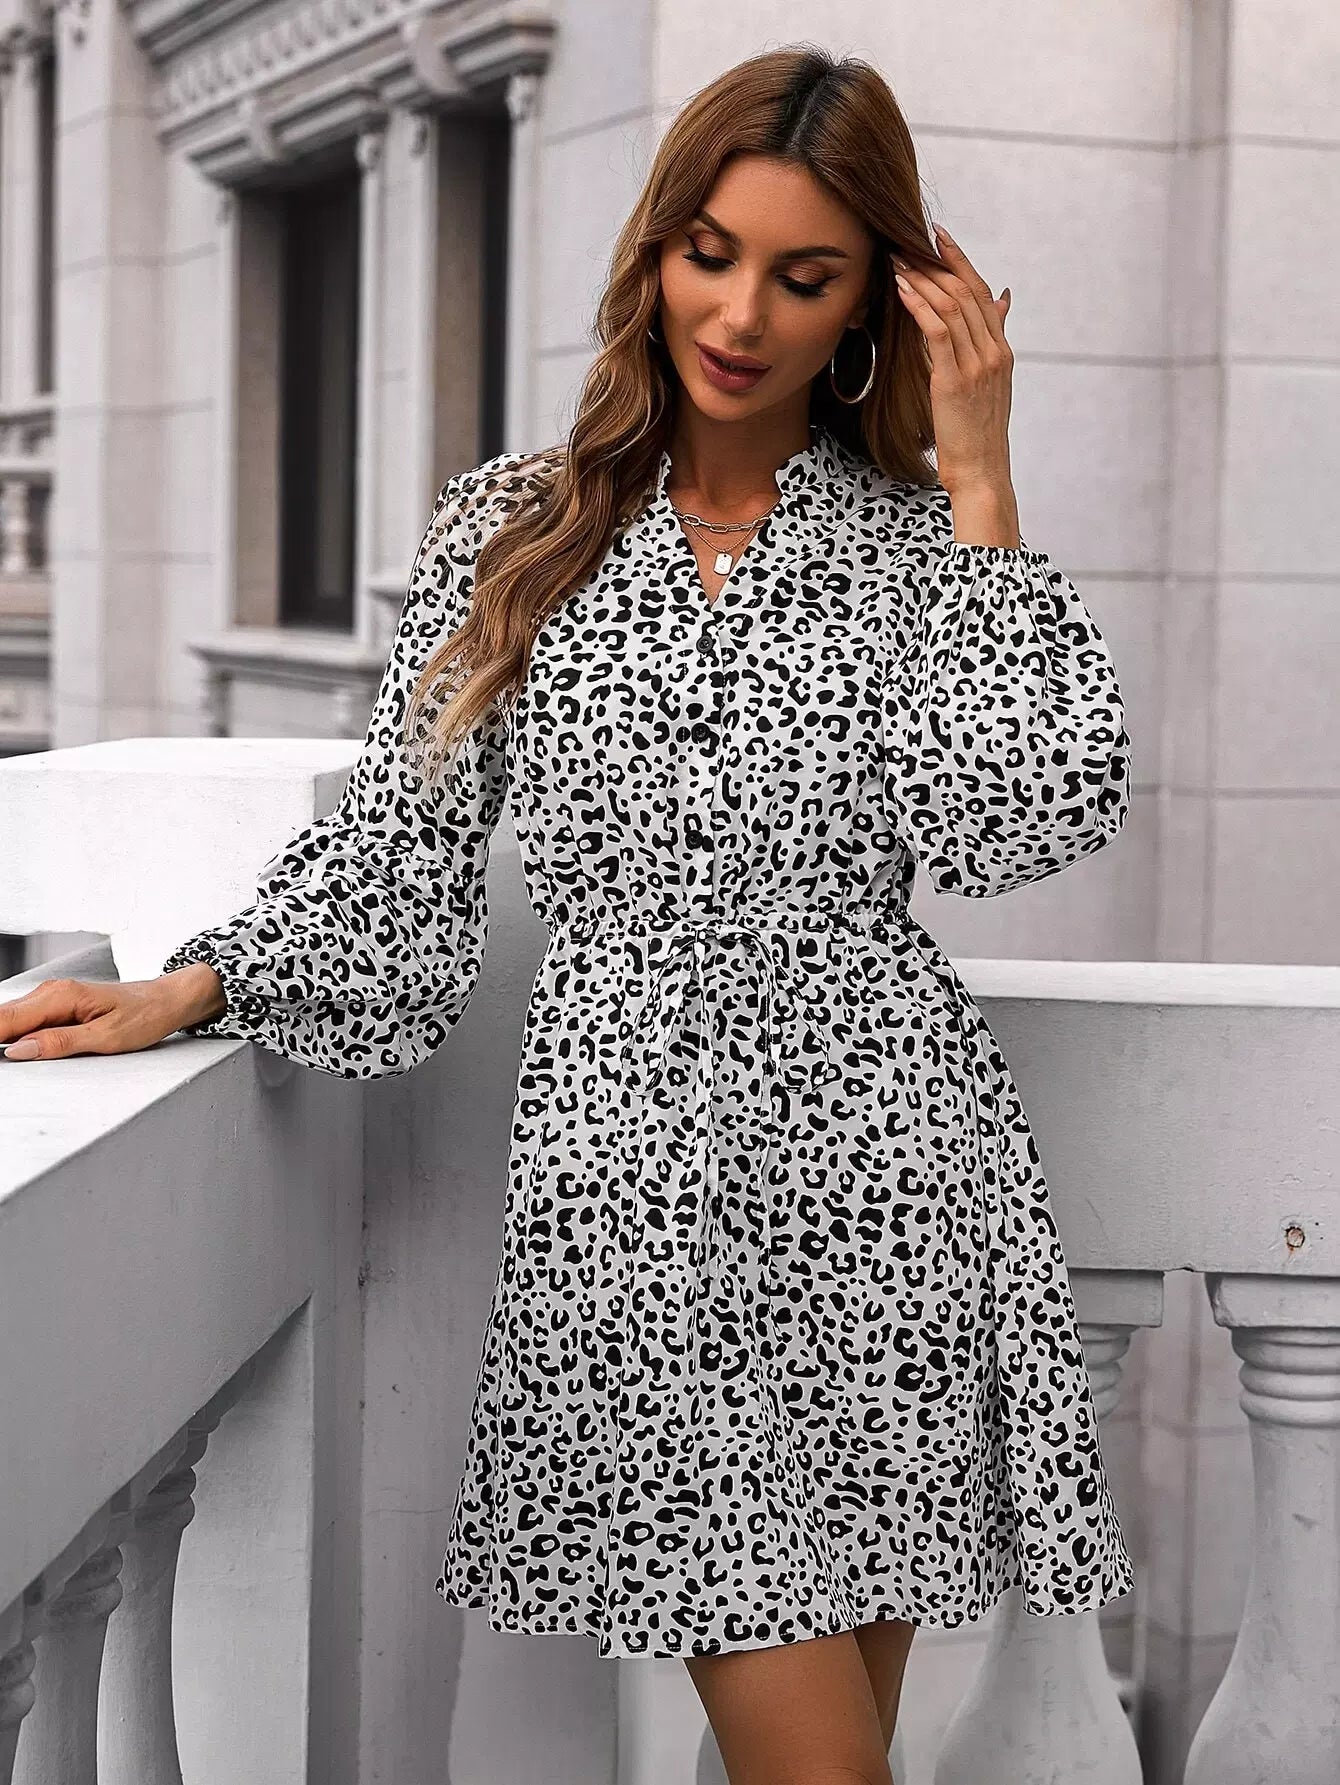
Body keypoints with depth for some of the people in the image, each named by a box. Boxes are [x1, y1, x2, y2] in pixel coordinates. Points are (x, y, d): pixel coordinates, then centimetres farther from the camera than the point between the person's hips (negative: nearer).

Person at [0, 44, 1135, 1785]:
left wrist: (979, 485, -5)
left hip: (889, 1160, 1)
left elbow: (1025, 823, -7)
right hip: (642, 1179, 0)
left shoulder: (919, 534, 7)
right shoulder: (510, 532, 8)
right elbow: (397, 842, 10)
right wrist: (182, 992, -2)